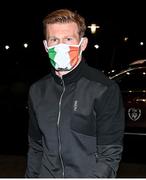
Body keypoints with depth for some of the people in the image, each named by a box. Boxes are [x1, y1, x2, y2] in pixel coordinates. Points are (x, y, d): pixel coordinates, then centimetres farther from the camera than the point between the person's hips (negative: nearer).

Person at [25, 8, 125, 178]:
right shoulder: (37, 91, 4)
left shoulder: (105, 89, -13)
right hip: (47, 174, 4)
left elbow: (110, 154, -14)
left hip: (88, 174, -4)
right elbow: (35, 147, 11)